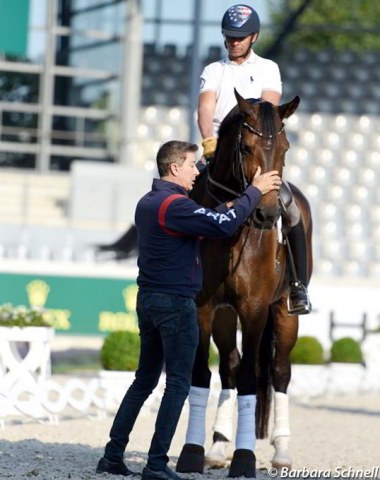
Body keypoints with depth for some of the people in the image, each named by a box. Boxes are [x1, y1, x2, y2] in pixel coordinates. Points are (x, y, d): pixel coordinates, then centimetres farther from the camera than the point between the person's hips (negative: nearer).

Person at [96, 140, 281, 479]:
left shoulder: (147, 203, 13)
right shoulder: (175, 205, -17)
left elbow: (200, 223, 20)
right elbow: (224, 226, -22)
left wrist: (226, 208, 11)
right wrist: (255, 191, -12)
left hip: (148, 299, 9)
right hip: (176, 303, -9)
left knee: (144, 380, 16)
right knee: (178, 383, -2)